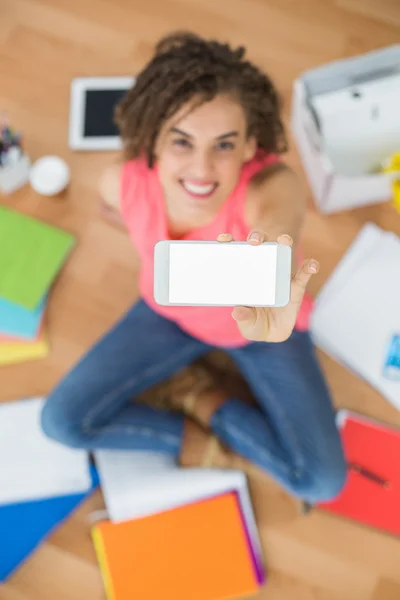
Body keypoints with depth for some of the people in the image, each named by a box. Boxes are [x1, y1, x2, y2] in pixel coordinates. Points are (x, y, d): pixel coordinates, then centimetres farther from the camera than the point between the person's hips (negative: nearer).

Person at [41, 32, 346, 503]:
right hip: (170, 313, 2)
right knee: (62, 420, -8)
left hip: (266, 324, -1)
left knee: (322, 482, -9)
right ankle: (191, 437, 5)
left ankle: (214, 408, 10)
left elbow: (278, 220, -64)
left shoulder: (270, 185, -38)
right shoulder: (123, 182, -27)